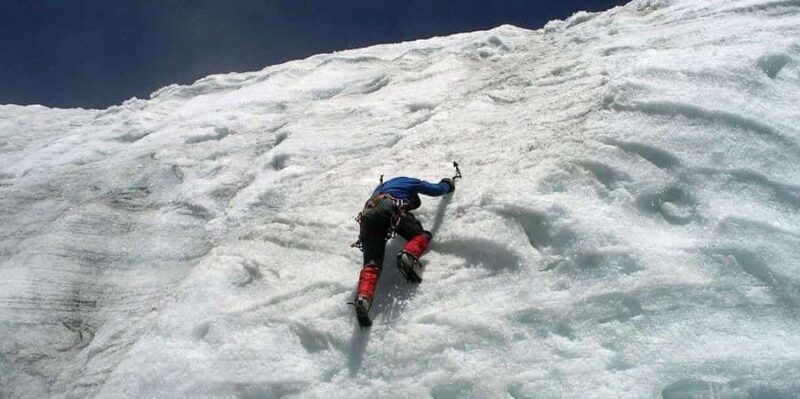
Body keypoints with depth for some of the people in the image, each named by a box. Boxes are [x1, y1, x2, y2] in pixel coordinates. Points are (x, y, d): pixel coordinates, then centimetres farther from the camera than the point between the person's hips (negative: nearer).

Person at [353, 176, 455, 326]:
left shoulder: (383, 185, 44)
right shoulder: (412, 182, 31)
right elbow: (437, 189, 36)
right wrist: (448, 184, 56)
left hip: (368, 215, 4)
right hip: (390, 209, -4)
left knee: (371, 263, -5)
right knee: (422, 235, 13)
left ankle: (363, 297, -32)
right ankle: (408, 256, -20)